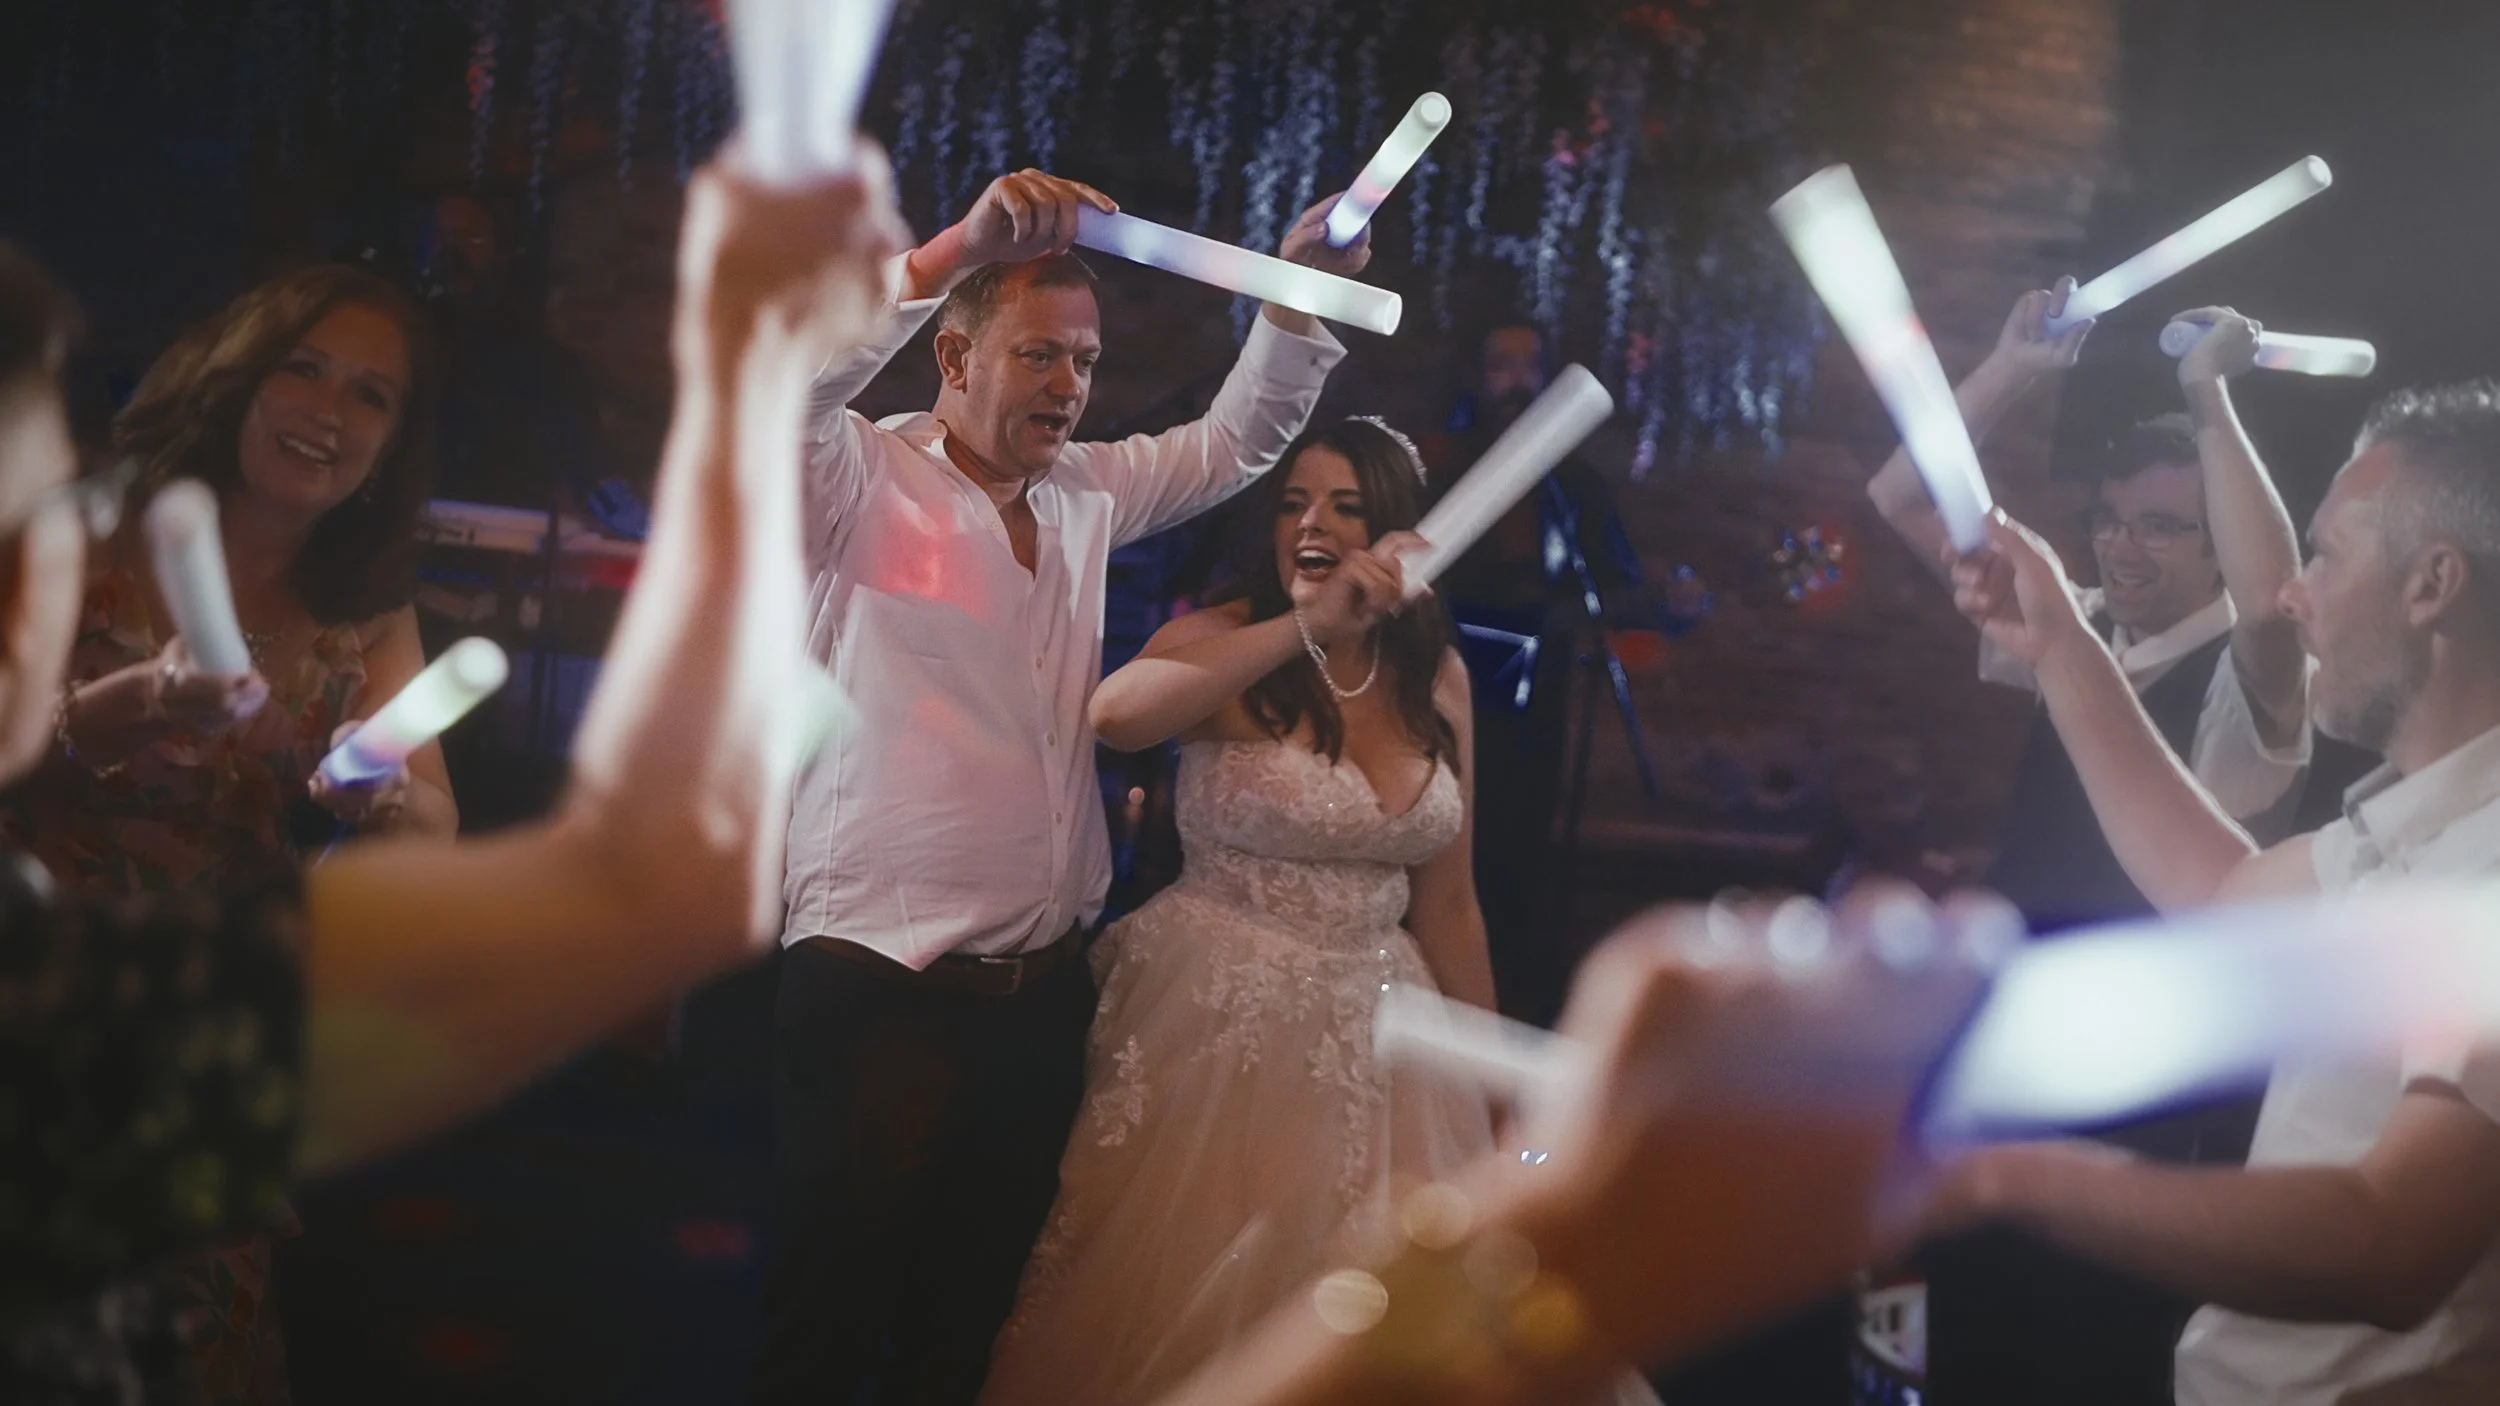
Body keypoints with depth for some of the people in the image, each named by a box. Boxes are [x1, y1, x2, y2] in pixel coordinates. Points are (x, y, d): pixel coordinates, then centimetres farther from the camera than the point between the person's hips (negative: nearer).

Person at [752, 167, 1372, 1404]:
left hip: (1043, 994, 6)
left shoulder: (1086, 494, 12)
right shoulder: (862, 481, -7)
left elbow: (1240, 437, 20)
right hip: (878, 988, -6)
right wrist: (958, 251, -35)